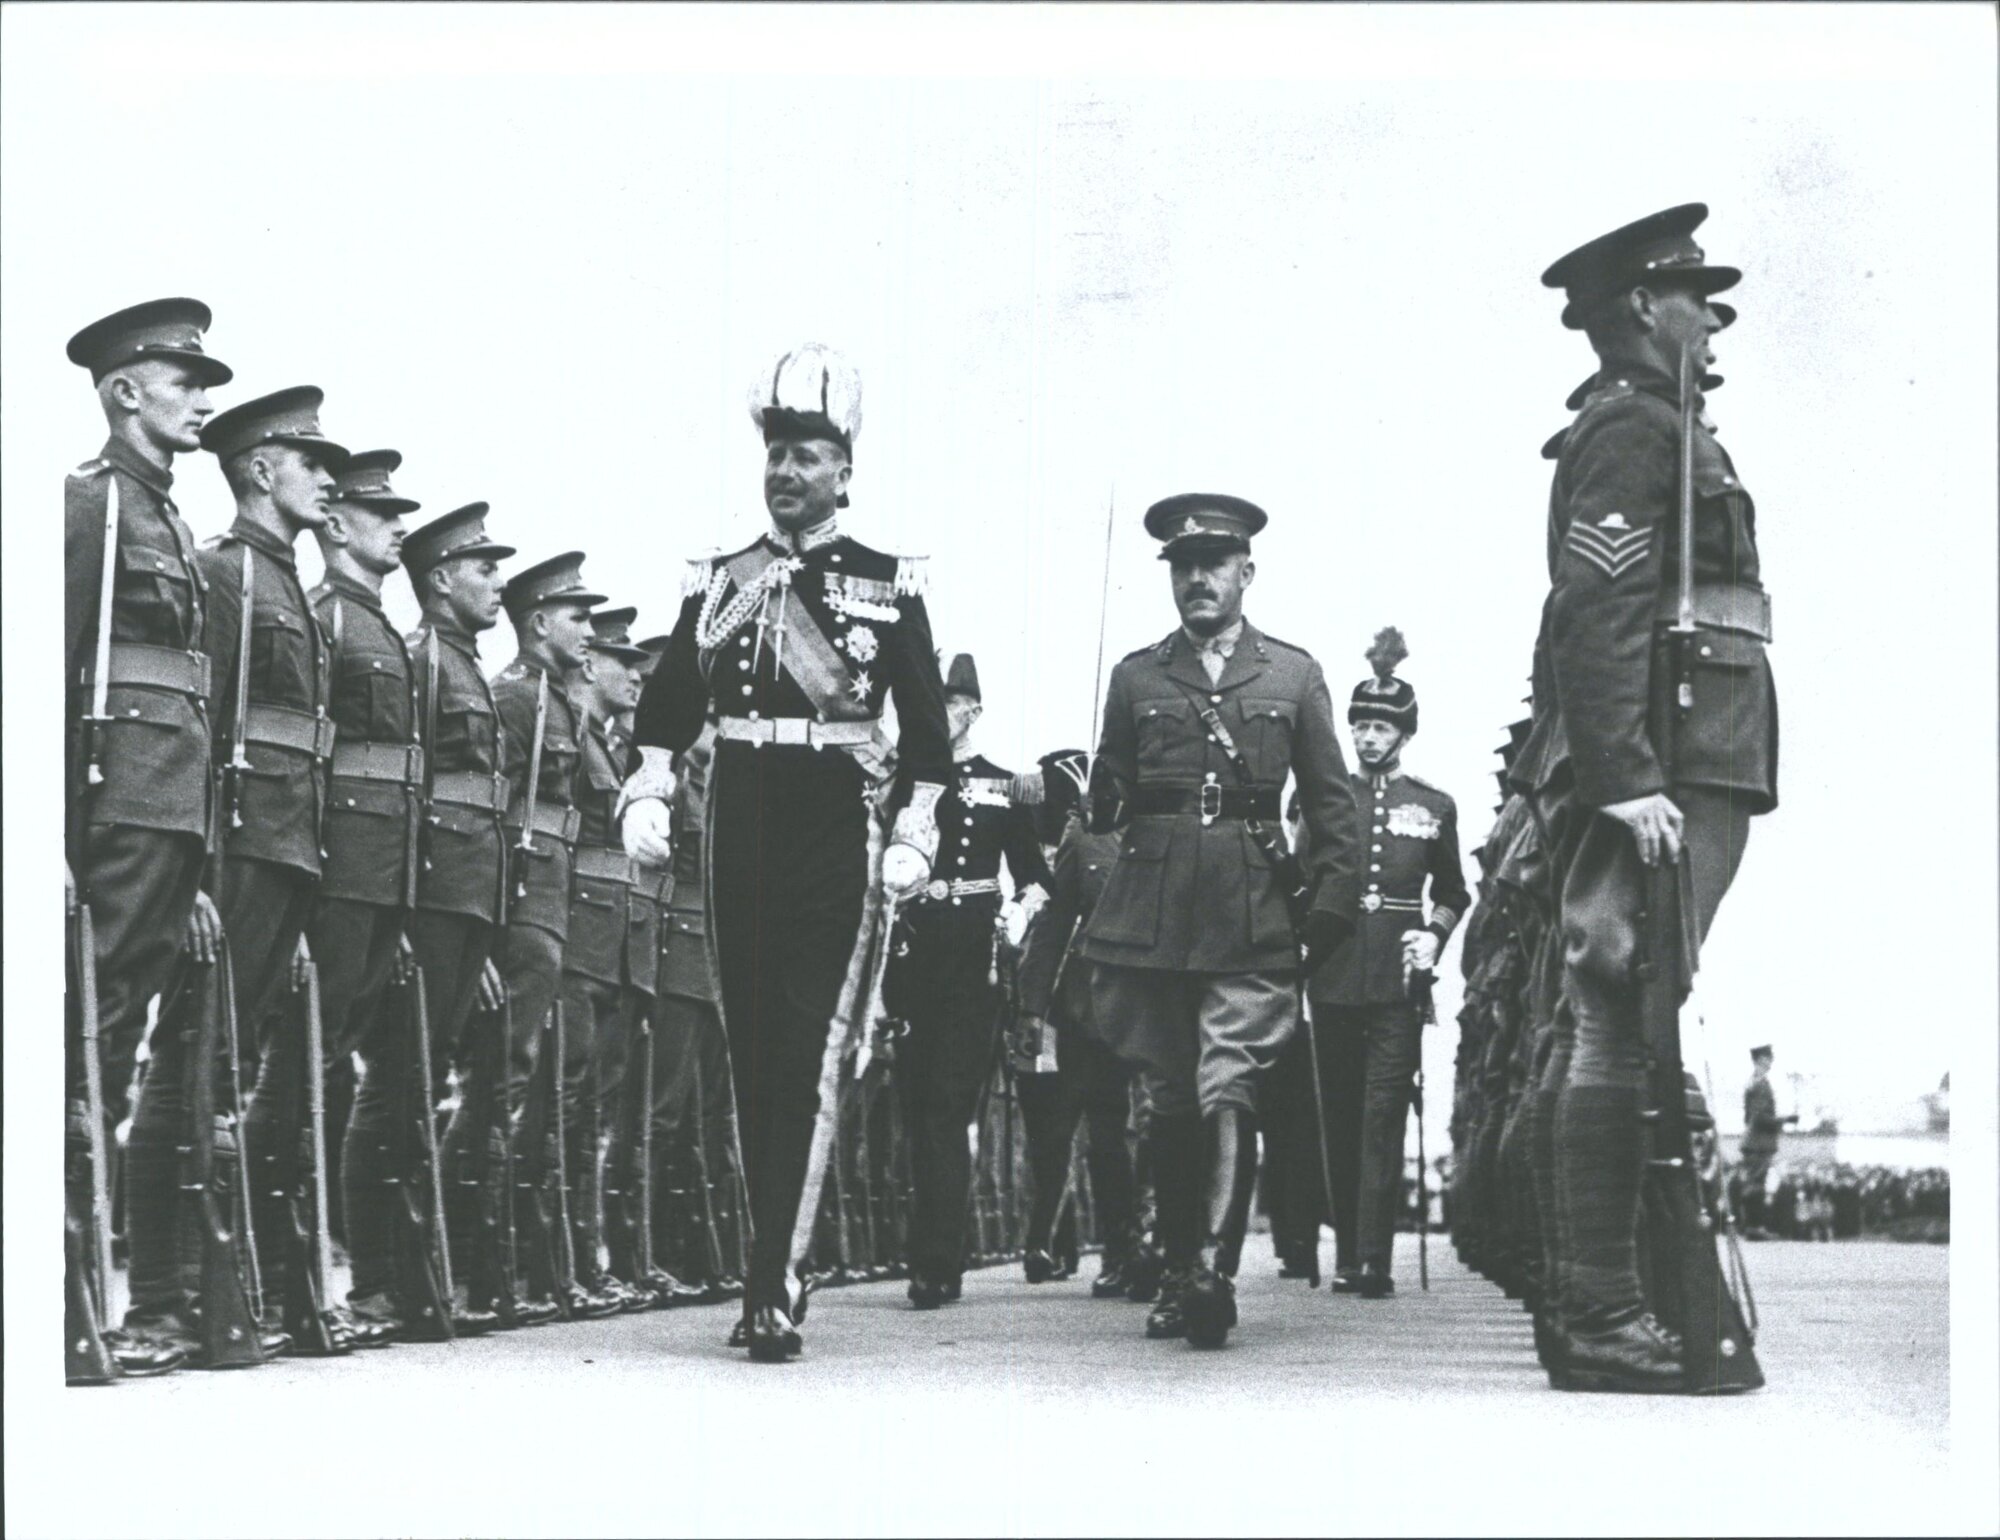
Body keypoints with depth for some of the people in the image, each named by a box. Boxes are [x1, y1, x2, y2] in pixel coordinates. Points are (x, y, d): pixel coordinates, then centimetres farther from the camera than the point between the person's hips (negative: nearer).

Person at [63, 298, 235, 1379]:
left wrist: (194, 864, 20)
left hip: (170, 813, 9)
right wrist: (51, 834, -20)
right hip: (119, 798, -9)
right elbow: (49, 671, -12)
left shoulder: (167, 521, 23)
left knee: (119, 1039, 8)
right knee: (93, 1040, -9)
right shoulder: (88, 501, -4)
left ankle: (101, 1281, 12)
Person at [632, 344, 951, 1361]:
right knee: (751, 1050, 6)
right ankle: (777, 1269, 17)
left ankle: (768, 1283, -11)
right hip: (740, 828, 3)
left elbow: (926, 731, 4)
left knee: (799, 1049, -9)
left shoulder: (889, 588, 5)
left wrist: (913, 833, -5)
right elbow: (667, 707, 7)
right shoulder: (719, 581, 11)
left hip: (831, 830, -3)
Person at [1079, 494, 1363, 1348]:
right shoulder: (1136, 677, 13)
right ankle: (1180, 1273, 17)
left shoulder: (1294, 675, 10)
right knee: (1170, 1102, 7)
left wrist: (1332, 904, 1)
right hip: (1151, 916, 2)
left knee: (1228, 1093, -14)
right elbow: (1105, 802, 14)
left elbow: (1331, 804, 10)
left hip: (1253, 924, -2)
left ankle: (1215, 1270, -18)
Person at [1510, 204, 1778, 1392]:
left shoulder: (1656, 431, 25)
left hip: (1670, 778, 11)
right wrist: (1629, 780, -25)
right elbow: (1598, 616, -18)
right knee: (1620, 1037, -11)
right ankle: (1603, 1317, -11)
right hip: (1657, 778, -11)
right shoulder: (1633, 428, -7)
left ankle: (1600, 1305, 15)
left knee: (1616, 1034, 10)